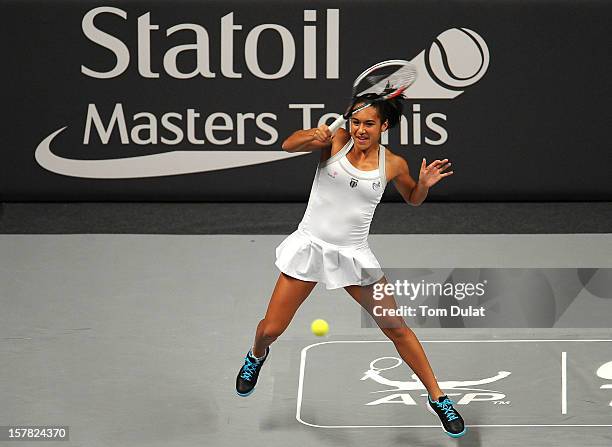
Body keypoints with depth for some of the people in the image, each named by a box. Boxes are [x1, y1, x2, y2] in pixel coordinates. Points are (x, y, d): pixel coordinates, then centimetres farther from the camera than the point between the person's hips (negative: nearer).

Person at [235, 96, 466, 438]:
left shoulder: (393, 164, -3)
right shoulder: (337, 141, -7)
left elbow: (413, 199, 15)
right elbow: (289, 145, -19)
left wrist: (424, 184, -7)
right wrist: (313, 137, -39)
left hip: (353, 254, 0)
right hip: (311, 245, 0)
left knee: (397, 328, 1)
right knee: (271, 329, 3)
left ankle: (437, 398, 14)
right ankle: (257, 356, 40)